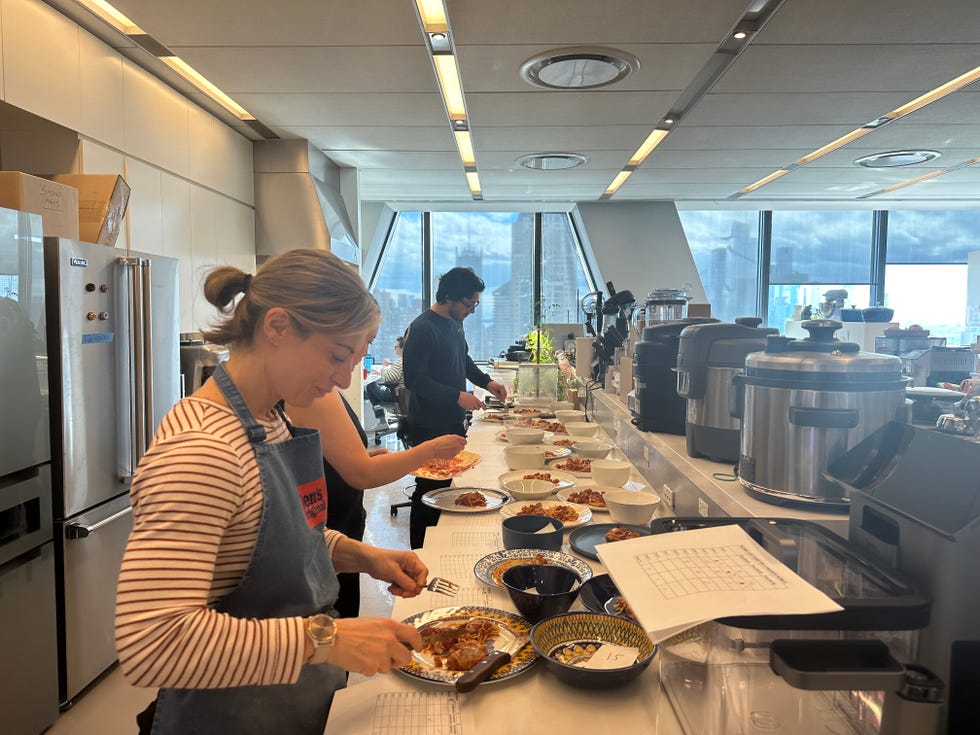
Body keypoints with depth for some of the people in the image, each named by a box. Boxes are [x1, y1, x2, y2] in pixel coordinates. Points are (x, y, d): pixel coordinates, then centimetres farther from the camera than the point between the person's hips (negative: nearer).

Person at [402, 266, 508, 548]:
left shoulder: (454, 323, 10)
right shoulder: (422, 329, -18)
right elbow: (413, 379, -21)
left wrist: (486, 381, 9)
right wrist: (457, 396, -24)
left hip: (454, 423, 9)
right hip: (430, 427, -9)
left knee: (447, 487, 15)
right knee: (429, 492, 0)